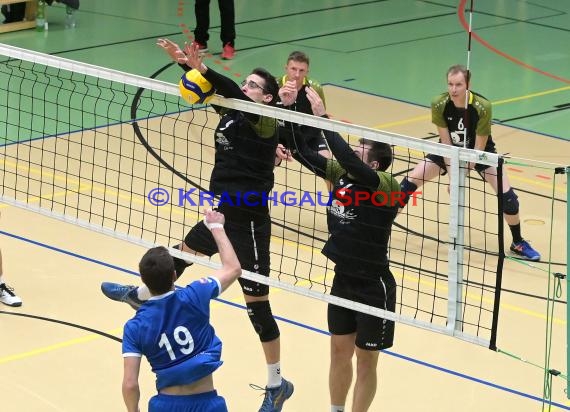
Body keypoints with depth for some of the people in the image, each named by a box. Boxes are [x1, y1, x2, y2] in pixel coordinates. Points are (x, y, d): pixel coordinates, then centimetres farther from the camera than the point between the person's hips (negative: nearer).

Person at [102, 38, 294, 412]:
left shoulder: (265, 123, -17)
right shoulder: (231, 113, 5)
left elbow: (236, 95, -34)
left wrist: (203, 69, -46)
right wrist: (186, 62, -10)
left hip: (249, 221, -9)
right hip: (222, 213, 9)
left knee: (256, 304, -2)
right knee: (184, 253, 33)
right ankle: (142, 296, 63)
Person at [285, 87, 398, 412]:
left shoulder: (387, 187, -23)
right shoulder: (342, 175, -3)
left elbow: (347, 159, -38)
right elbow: (304, 153, 1)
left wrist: (322, 116, -36)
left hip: (373, 287, -7)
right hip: (343, 279, 7)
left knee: (366, 360, 8)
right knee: (340, 351, 19)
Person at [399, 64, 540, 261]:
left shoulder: (482, 107, -32)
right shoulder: (439, 104, -26)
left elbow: (479, 148, -24)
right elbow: (446, 142, -18)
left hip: (480, 152, -2)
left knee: (507, 195, -16)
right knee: (409, 182, -8)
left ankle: (518, 243, 6)